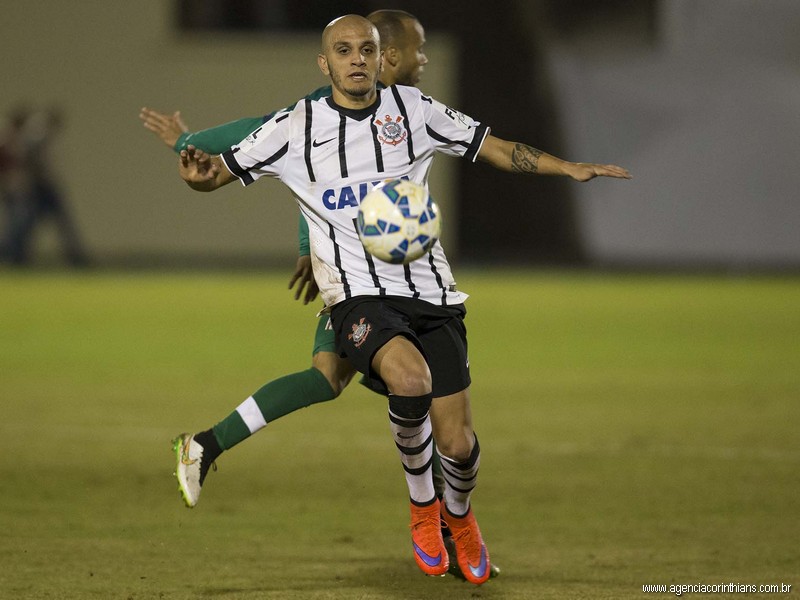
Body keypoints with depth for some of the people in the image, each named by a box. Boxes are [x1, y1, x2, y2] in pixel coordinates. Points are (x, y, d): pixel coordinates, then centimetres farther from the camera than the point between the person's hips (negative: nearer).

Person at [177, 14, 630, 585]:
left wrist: (569, 167, 7)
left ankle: (459, 514, 34)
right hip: (359, 297, -2)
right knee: (411, 379, -34)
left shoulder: (413, 109, 6)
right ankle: (421, 503, -6)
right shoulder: (296, 127, 2)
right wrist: (199, 174, -16)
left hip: (431, 292, 2)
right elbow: (218, 172, 7)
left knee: (457, 444, -4)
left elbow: (492, 146, 15)